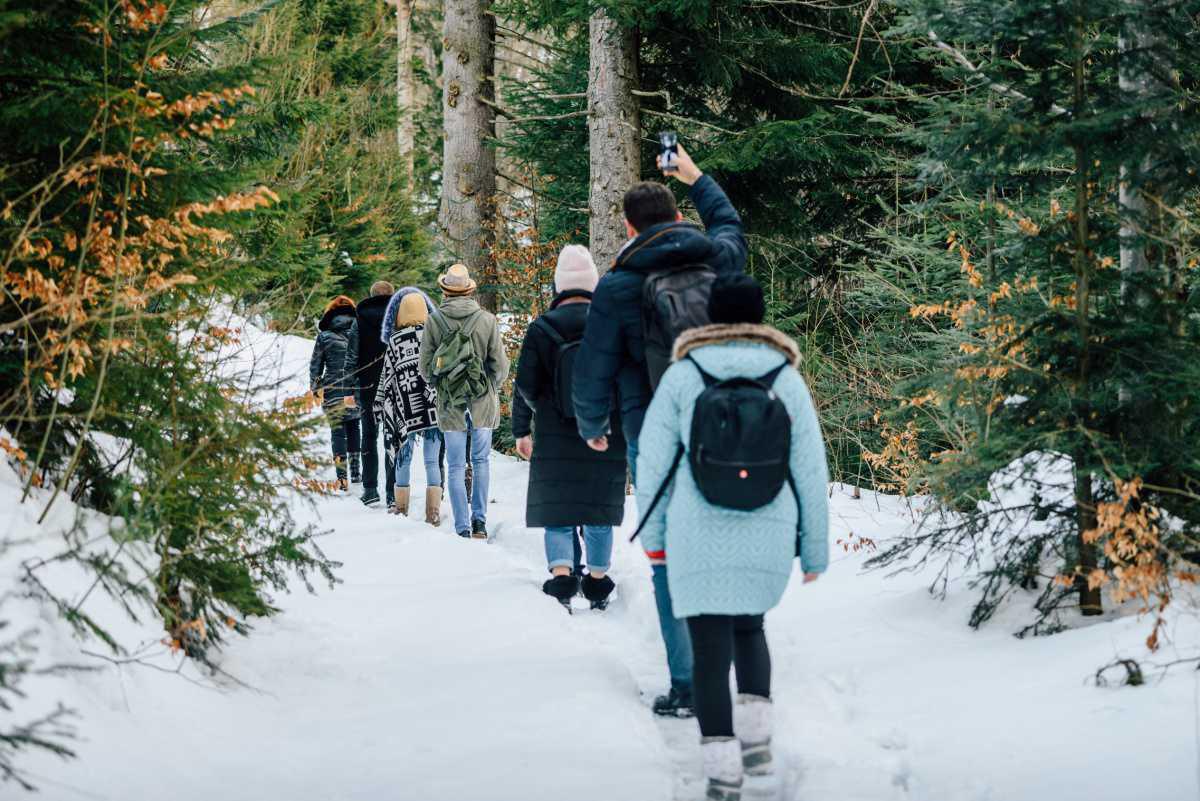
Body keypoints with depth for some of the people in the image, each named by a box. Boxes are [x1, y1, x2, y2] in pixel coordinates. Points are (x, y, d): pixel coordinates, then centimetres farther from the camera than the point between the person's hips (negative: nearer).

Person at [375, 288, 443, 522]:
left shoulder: (395, 342, -3)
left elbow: (387, 379, 2)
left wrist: (380, 405, 12)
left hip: (406, 409, -1)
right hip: (433, 408, 1)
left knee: (404, 458, 12)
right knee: (432, 461, 2)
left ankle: (401, 505, 19)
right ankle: (433, 511, -4)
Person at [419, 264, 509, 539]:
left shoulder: (434, 322, -5)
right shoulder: (487, 320, -5)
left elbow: (425, 368, -1)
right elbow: (500, 366, -2)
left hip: (450, 403, 0)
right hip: (483, 403, 0)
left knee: (456, 467, 6)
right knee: (480, 461, 16)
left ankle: (462, 528, 4)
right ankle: (479, 520, 11)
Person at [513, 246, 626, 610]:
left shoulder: (541, 329, -5)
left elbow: (525, 386, -3)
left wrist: (521, 430, 9)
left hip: (556, 441, -2)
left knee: (557, 511, 4)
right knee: (599, 511, 12)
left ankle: (562, 574, -15)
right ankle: (598, 581, 15)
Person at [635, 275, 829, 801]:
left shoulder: (682, 374, 0)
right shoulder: (786, 379, 2)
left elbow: (652, 459, 1)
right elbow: (811, 471, 3)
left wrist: (653, 533, 12)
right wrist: (816, 549, 10)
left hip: (699, 539, -2)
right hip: (768, 539, 2)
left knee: (710, 649, 4)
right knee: (748, 626, 26)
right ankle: (756, 733, 12)